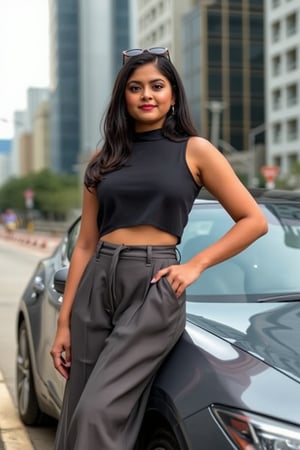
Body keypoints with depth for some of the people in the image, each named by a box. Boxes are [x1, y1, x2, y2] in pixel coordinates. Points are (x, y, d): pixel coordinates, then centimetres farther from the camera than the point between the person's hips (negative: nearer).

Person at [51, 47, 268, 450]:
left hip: (154, 287, -4)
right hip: (97, 285, 4)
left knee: (98, 413, -17)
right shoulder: (105, 159, 13)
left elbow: (254, 221, 3)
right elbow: (85, 245, 11)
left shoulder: (194, 150, 4)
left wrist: (195, 265, -7)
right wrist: (64, 322, 7)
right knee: (76, 418, 6)